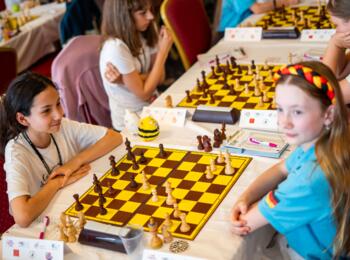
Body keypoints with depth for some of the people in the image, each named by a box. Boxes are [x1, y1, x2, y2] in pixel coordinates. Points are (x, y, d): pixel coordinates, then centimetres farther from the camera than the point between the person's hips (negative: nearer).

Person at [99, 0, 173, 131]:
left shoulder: (143, 34, -4)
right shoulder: (116, 48, -26)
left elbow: (159, 77, -6)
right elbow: (144, 94, -20)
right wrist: (164, 51, -21)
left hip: (151, 107, 6)